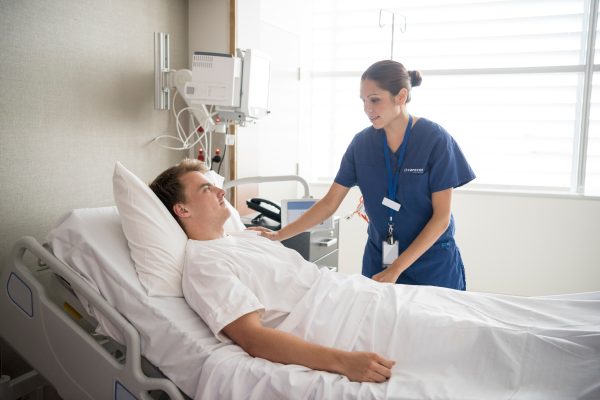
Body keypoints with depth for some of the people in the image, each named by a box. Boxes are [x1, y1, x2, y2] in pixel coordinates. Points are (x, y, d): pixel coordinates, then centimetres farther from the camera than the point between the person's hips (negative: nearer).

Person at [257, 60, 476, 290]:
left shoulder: (435, 140, -14)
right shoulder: (362, 143, -4)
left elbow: (441, 217, -14)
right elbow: (329, 203, 0)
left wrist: (396, 270, -18)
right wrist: (279, 235, -9)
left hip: (432, 264, -3)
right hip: (378, 261, 3)